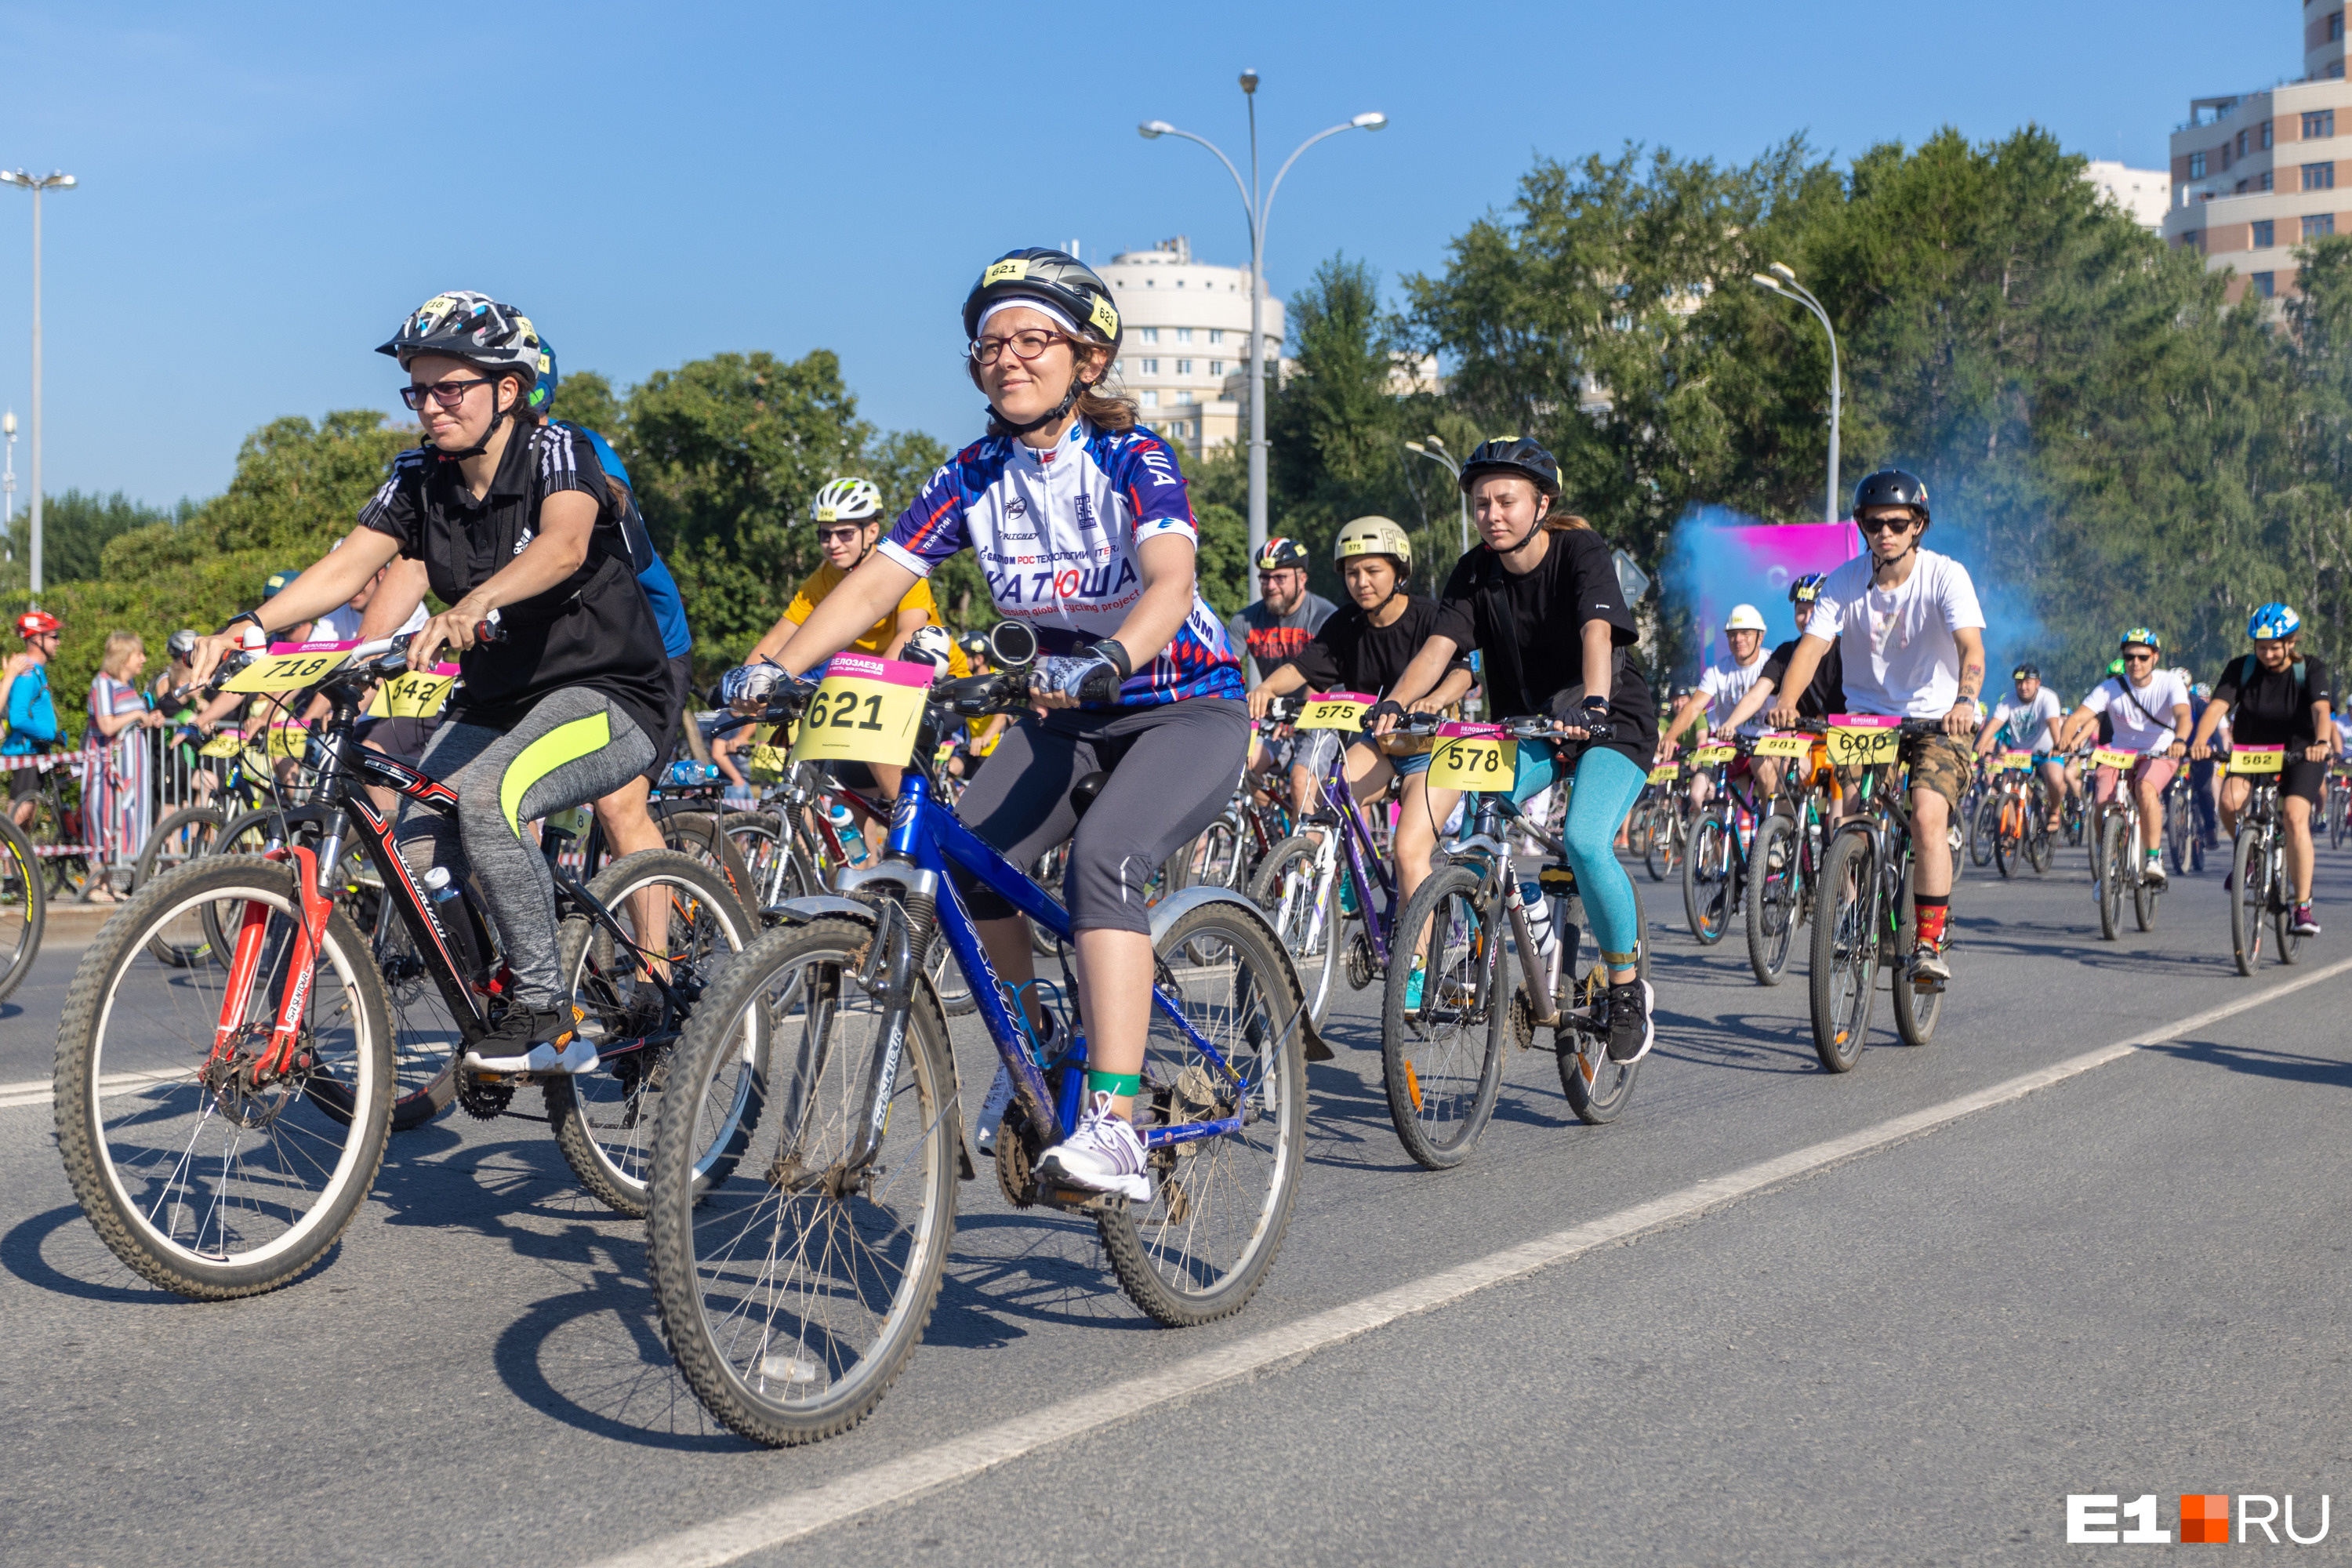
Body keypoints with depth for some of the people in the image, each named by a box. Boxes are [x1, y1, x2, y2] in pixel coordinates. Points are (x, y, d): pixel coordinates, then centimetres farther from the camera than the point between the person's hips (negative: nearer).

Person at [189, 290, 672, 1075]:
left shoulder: (555, 451, -16)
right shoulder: (420, 475, 1)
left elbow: (564, 545, -37)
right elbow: (347, 565, -10)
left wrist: (471, 606, -55)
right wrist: (246, 626, -27)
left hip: (605, 694, -6)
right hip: (491, 704, 7)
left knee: (484, 795, -33)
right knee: (413, 863, -13)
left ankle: (545, 1017, -21)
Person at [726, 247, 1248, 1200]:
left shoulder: (1134, 462, -18)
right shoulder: (974, 477, -4)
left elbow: (1170, 585, -35)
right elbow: (873, 583, -9)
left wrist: (1101, 662, -56)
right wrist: (777, 669, -25)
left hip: (1187, 706, -5)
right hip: (1067, 715, 5)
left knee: (1103, 857, -32)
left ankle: (1115, 1129, -35)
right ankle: (1032, 1045, 9)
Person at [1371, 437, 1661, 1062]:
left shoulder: (1582, 552, -16)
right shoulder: (1474, 573, -4)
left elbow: (1597, 634, -34)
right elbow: (1439, 646, -17)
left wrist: (1590, 704, -53)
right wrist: (1396, 702, -37)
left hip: (1611, 725, -4)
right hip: (1523, 728, 4)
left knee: (1584, 841, -30)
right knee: (1424, 828, -19)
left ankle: (1627, 987, -9)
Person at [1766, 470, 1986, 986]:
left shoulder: (1945, 575, -13)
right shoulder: (1845, 580, -6)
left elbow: (1971, 647, -26)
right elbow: (1812, 644, -16)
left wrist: (1965, 700, -46)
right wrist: (1787, 699, -36)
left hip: (1935, 721, -3)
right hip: (1865, 718, 3)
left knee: (1928, 818, -25)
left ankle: (1928, 944, -14)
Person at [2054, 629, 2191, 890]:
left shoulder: (2170, 683, -13)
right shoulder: (2111, 687, -10)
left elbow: (2183, 715, -30)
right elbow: (2077, 717, -18)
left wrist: (2179, 740, -53)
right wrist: (2064, 741, -41)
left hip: (2160, 754, -2)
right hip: (2120, 753, 2)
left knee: (2146, 788, -35)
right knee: (2103, 802, -23)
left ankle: (2154, 858, -26)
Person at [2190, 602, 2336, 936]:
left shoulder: (2311, 668, -13)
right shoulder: (2241, 669, -10)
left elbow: (2321, 709, -29)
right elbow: (2217, 707, -23)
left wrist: (2322, 743, -51)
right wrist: (2200, 741, -43)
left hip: (2299, 754, -2)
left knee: (2295, 816, -24)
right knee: (2230, 800, -28)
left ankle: (2303, 908, -19)